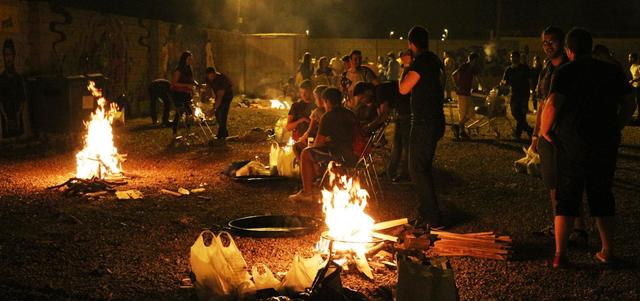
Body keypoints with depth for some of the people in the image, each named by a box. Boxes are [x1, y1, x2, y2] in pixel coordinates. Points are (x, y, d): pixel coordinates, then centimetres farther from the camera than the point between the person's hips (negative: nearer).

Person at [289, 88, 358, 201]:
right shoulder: (350, 114, 13)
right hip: (352, 154, 9)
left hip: (341, 155, -9)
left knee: (306, 154, 3)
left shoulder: (327, 117, -10)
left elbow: (318, 142, -5)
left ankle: (307, 192, 2)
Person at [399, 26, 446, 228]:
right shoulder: (435, 60, 12)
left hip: (425, 123, -10)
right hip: (435, 120, 10)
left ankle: (433, 219, -5)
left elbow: (403, 89, -16)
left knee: (417, 169, -6)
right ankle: (426, 213, 26)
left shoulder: (421, 61, -17)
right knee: (423, 168, 17)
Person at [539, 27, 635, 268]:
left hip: (572, 144, -3)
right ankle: (608, 251, 21)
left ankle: (560, 254, 1)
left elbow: (553, 104, -20)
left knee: (566, 198, 5)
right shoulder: (612, 71, 6)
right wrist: (614, 129, 18)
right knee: (602, 196, 16)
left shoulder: (565, 72, -7)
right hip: (606, 144, 3)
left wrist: (544, 131, -7)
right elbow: (629, 104, 7)